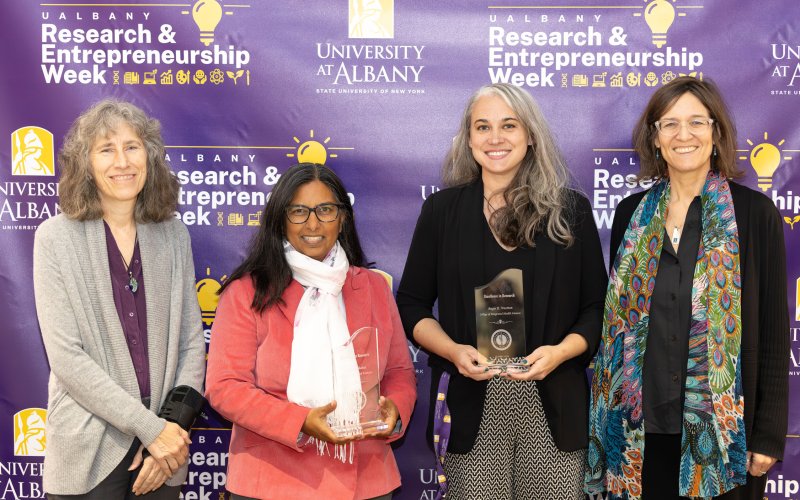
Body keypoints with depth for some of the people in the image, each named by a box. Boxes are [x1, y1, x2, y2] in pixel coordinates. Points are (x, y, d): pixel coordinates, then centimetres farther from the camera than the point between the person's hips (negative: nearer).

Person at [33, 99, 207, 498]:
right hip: (88, 454, -3)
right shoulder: (57, 237, -5)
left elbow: (192, 343, 6)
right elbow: (65, 356, -11)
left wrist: (172, 426, -7)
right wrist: (150, 427, -14)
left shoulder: (174, 236, 4)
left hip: (163, 450, 3)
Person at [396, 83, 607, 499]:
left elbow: (596, 307, 7)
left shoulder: (570, 210, 7)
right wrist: (453, 351, -9)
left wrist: (560, 351, -11)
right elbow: (411, 304, 8)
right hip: (471, 407, 0)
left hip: (553, 406, 0)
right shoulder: (442, 210, 7)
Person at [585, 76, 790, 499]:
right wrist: (607, 415, 8)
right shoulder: (631, 214, 6)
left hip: (724, 427, -2)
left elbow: (774, 329, -3)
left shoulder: (754, 213, -4)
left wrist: (769, 433, -6)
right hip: (642, 424, 3)